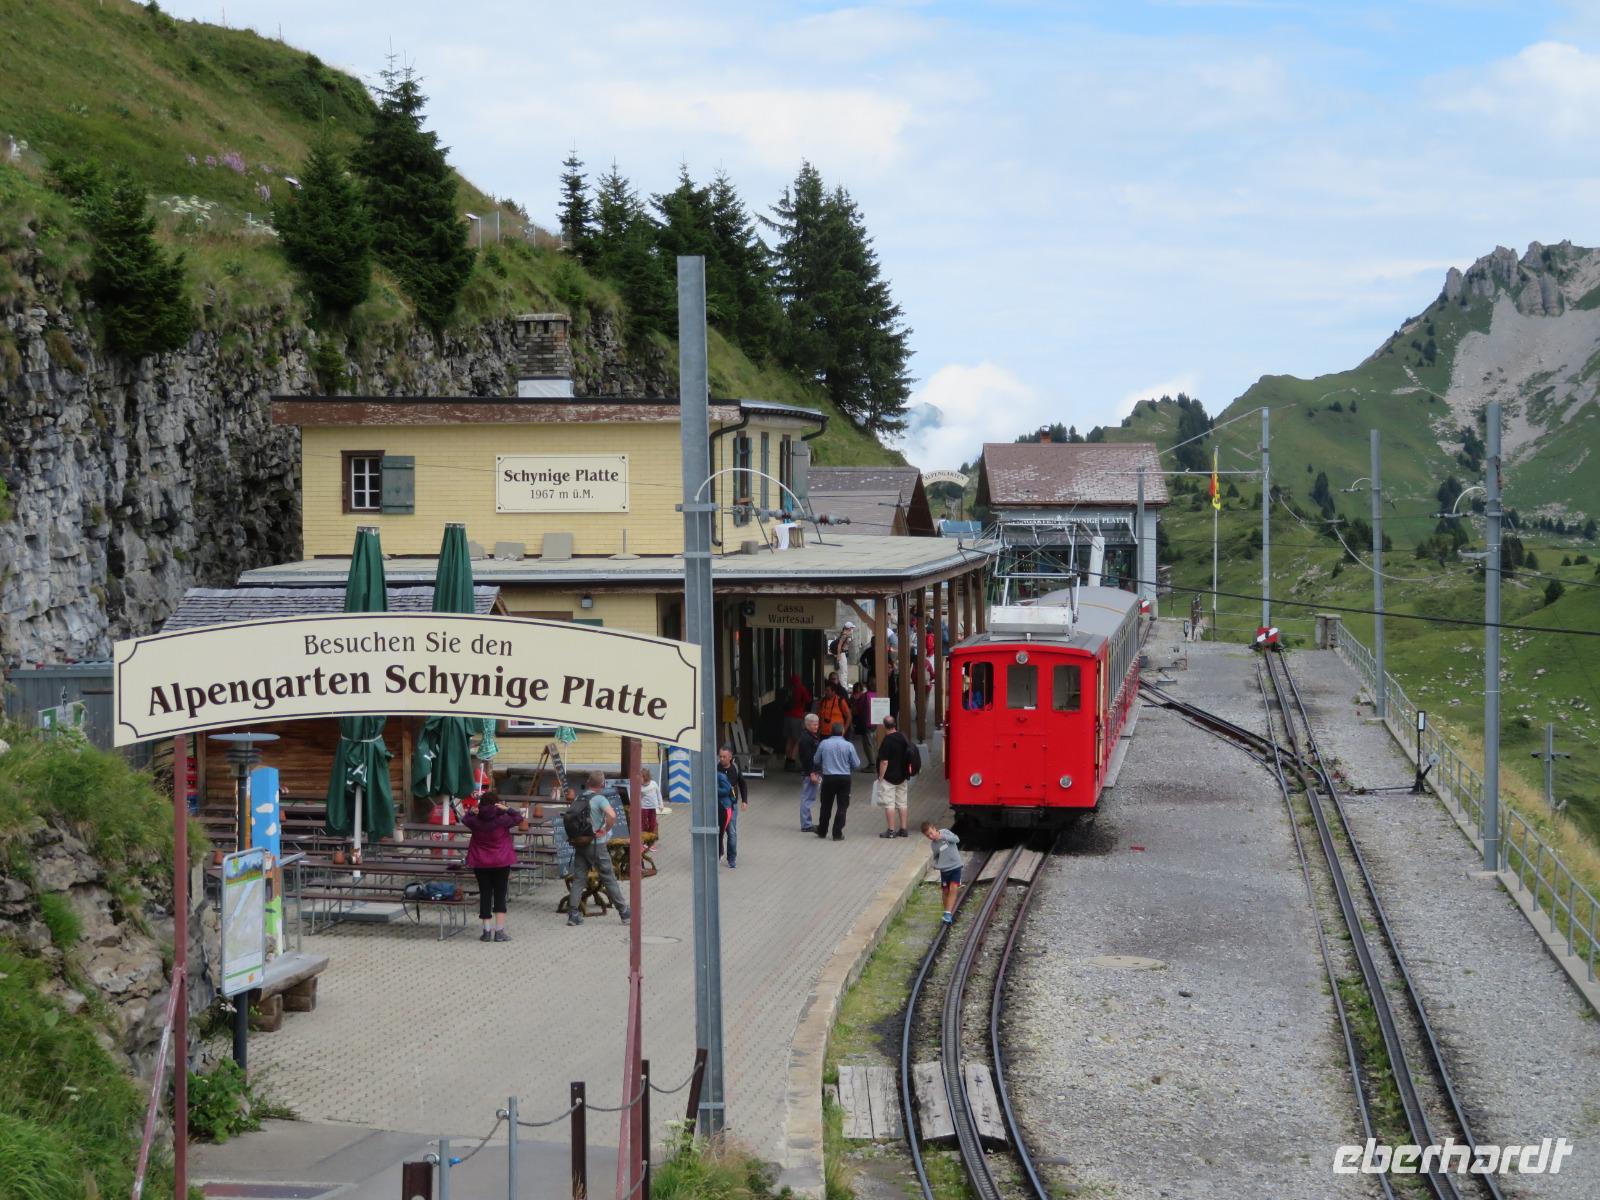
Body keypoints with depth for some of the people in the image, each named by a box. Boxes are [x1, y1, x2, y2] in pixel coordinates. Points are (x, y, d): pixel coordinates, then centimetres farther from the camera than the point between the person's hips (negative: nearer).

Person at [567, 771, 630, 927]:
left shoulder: (578, 799, 7)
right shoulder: (599, 799, -13)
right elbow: (612, 815, -29)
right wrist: (605, 830, -14)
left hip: (579, 844, 5)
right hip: (596, 844, -5)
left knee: (578, 878, 6)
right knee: (609, 879, 4)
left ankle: (573, 914, -1)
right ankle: (624, 911, 12)